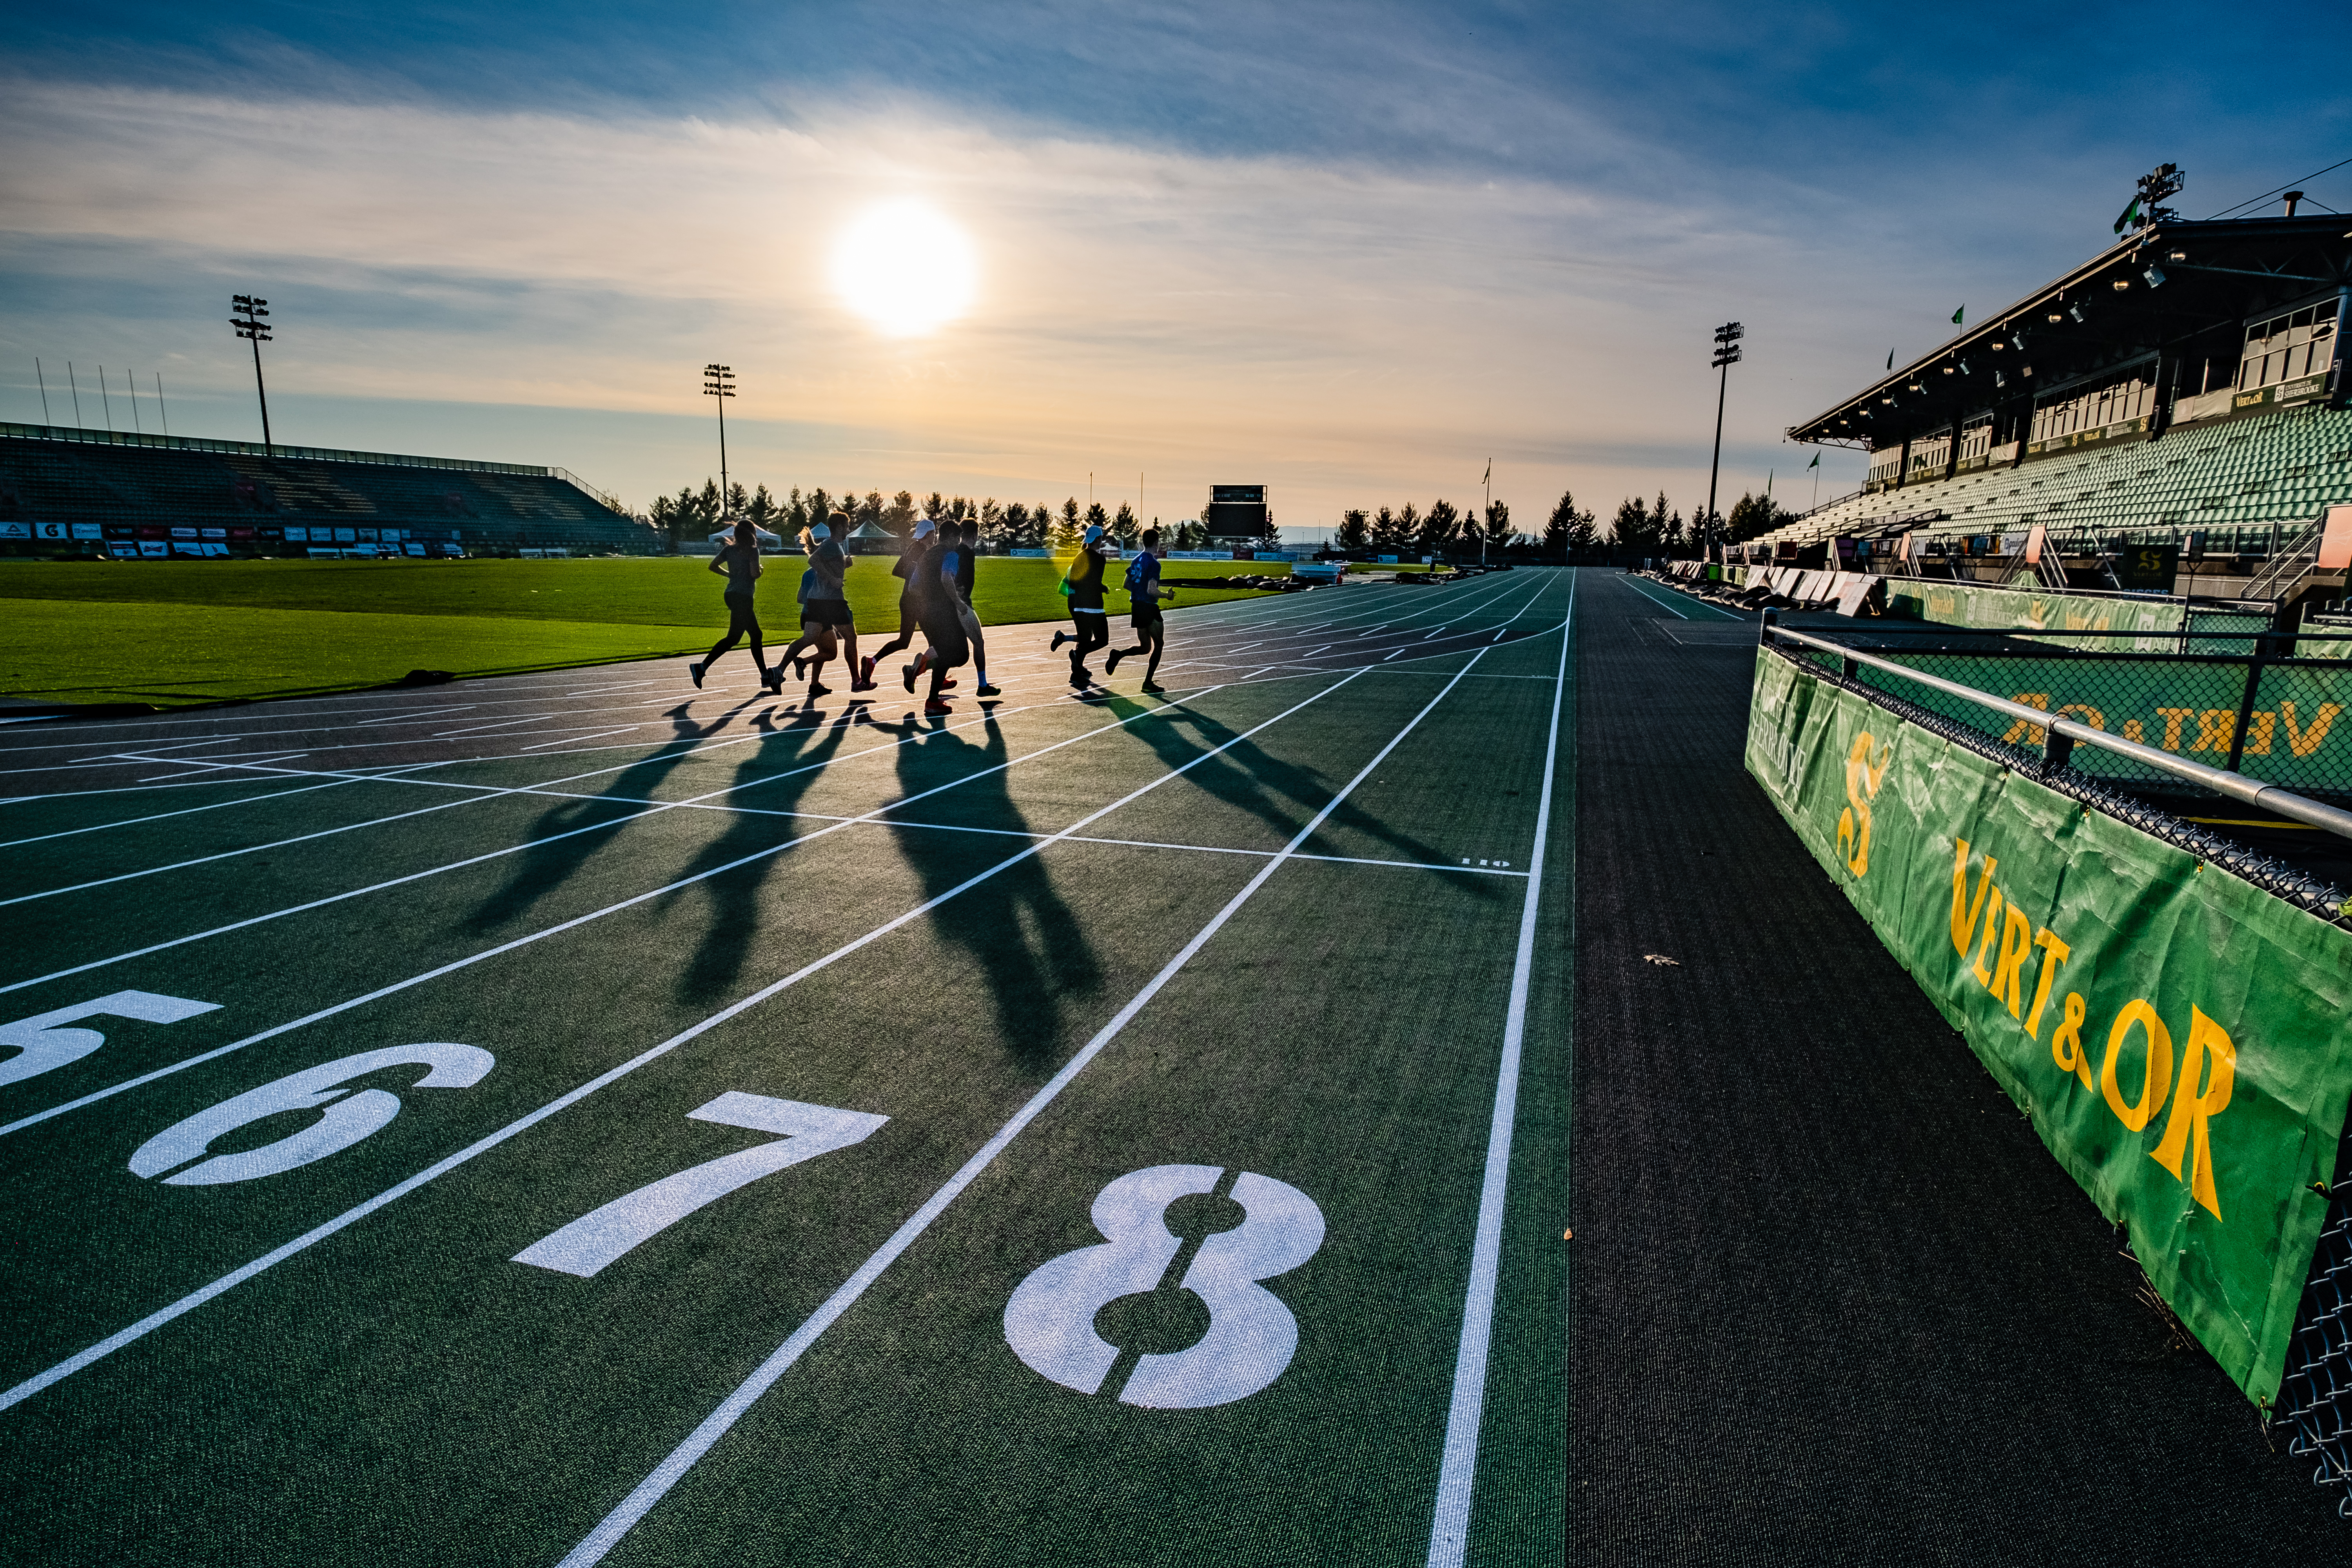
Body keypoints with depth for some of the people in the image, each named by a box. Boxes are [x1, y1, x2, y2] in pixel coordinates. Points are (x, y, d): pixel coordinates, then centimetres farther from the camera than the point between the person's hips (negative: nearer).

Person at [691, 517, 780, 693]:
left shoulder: (729, 549, 9)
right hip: (743, 597, -9)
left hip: (732, 594, 9)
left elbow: (713, 566, 9)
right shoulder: (753, 550, -10)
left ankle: (766, 676, 13)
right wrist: (760, 570, 2)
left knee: (756, 635, 12)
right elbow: (755, 573, -19)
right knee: (733, 637, -1)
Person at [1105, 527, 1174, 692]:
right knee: (1159, 644, 8)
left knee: (1145, 647, 16)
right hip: (1149, 608, -8)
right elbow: (1152, 590, -22)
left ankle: (1118, 654, -9)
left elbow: (1127, 584, 16)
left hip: (1136, 607, 8)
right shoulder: (1154, 563, -15)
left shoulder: (1136, 560, 10)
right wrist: (1167, 595, -6)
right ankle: (1148, 682, 5)